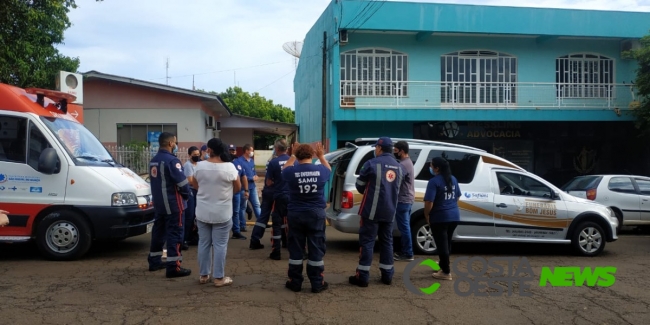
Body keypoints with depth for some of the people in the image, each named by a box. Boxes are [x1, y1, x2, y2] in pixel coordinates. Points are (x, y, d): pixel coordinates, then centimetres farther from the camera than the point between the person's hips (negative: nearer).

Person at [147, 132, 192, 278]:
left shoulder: (153, 161, 12)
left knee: (158, 231, 17)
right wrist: (186, 195, -1)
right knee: (174, 234, -5)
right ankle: (173, 267, -4)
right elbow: (182, 182, -19)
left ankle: (154, 261, 27)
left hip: (158, 203, 9)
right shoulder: (172, 160, -18)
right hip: (173, 204, -9)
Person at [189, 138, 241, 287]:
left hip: (203, 212, 3)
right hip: (222, 213, -3)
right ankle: (219, 278, 7)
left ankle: (204, 275, 21)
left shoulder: (199, 166, -6)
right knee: (220, 245, 3)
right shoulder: (229, 167, -14)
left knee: (203, 243, 13)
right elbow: (238, 188, -2)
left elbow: (195, 184, 11)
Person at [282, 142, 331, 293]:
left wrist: (292, 155, 26)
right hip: (316, 214, 0)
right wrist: (321, 156, 30)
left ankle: (295, 282, 16)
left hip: (295, 214, 0)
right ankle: (317, 283, 12)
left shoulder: (291, 172, -9)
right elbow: (329, 169, 19)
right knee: (316, 249, 6)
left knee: (295, 250, 9)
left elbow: (285, 170, 17)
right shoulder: (321, 170, -7)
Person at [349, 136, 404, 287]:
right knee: (387, 242, 14)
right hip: (390, 211, 6)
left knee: (367, 242, 0)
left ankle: (362, 276, 1)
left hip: (372, 210, -5)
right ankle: (387, 275, 19)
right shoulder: (399, 167, 10)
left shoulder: (372, 164, -9)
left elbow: (359, 185, -1)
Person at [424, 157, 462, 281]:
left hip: (440, 217, -8)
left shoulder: (434, 181, -16)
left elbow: (429, 203, -21)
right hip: (454, 216, 8)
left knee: (442, 244, 0)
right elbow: (457, 197, 19)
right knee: (447, 243, 20)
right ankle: (443, 265, 35)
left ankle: (446, 272, 5)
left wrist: (426, 215, -6)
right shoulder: (453, 179, 9)